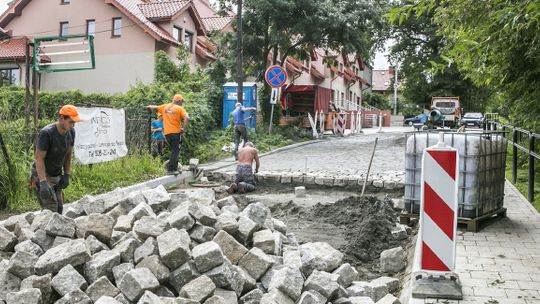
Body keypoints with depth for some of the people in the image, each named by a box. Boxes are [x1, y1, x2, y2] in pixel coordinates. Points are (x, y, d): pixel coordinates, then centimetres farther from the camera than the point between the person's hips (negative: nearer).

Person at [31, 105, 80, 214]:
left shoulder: (71, 132, -4)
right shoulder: (46, 133, -23)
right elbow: (39, 158, -23)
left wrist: (66, 175, 4)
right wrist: (43, 183, -30)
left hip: (57, 176, 7)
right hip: (41, 175, -7)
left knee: (59, 209, 4)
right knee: (50, 211, -16)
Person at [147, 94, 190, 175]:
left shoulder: (165, 106, 11)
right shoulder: (180, 108, -4)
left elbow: (155, 107, 26)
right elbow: (186, 118, -17)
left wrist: (149, 107, 48)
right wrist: (184, 129, -8)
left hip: (167, 133, 5)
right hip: (176, 132, -5)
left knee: (174, 150, 18)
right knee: (175, 151, -3)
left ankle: (174, 168, 17)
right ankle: (171, 169, -9)